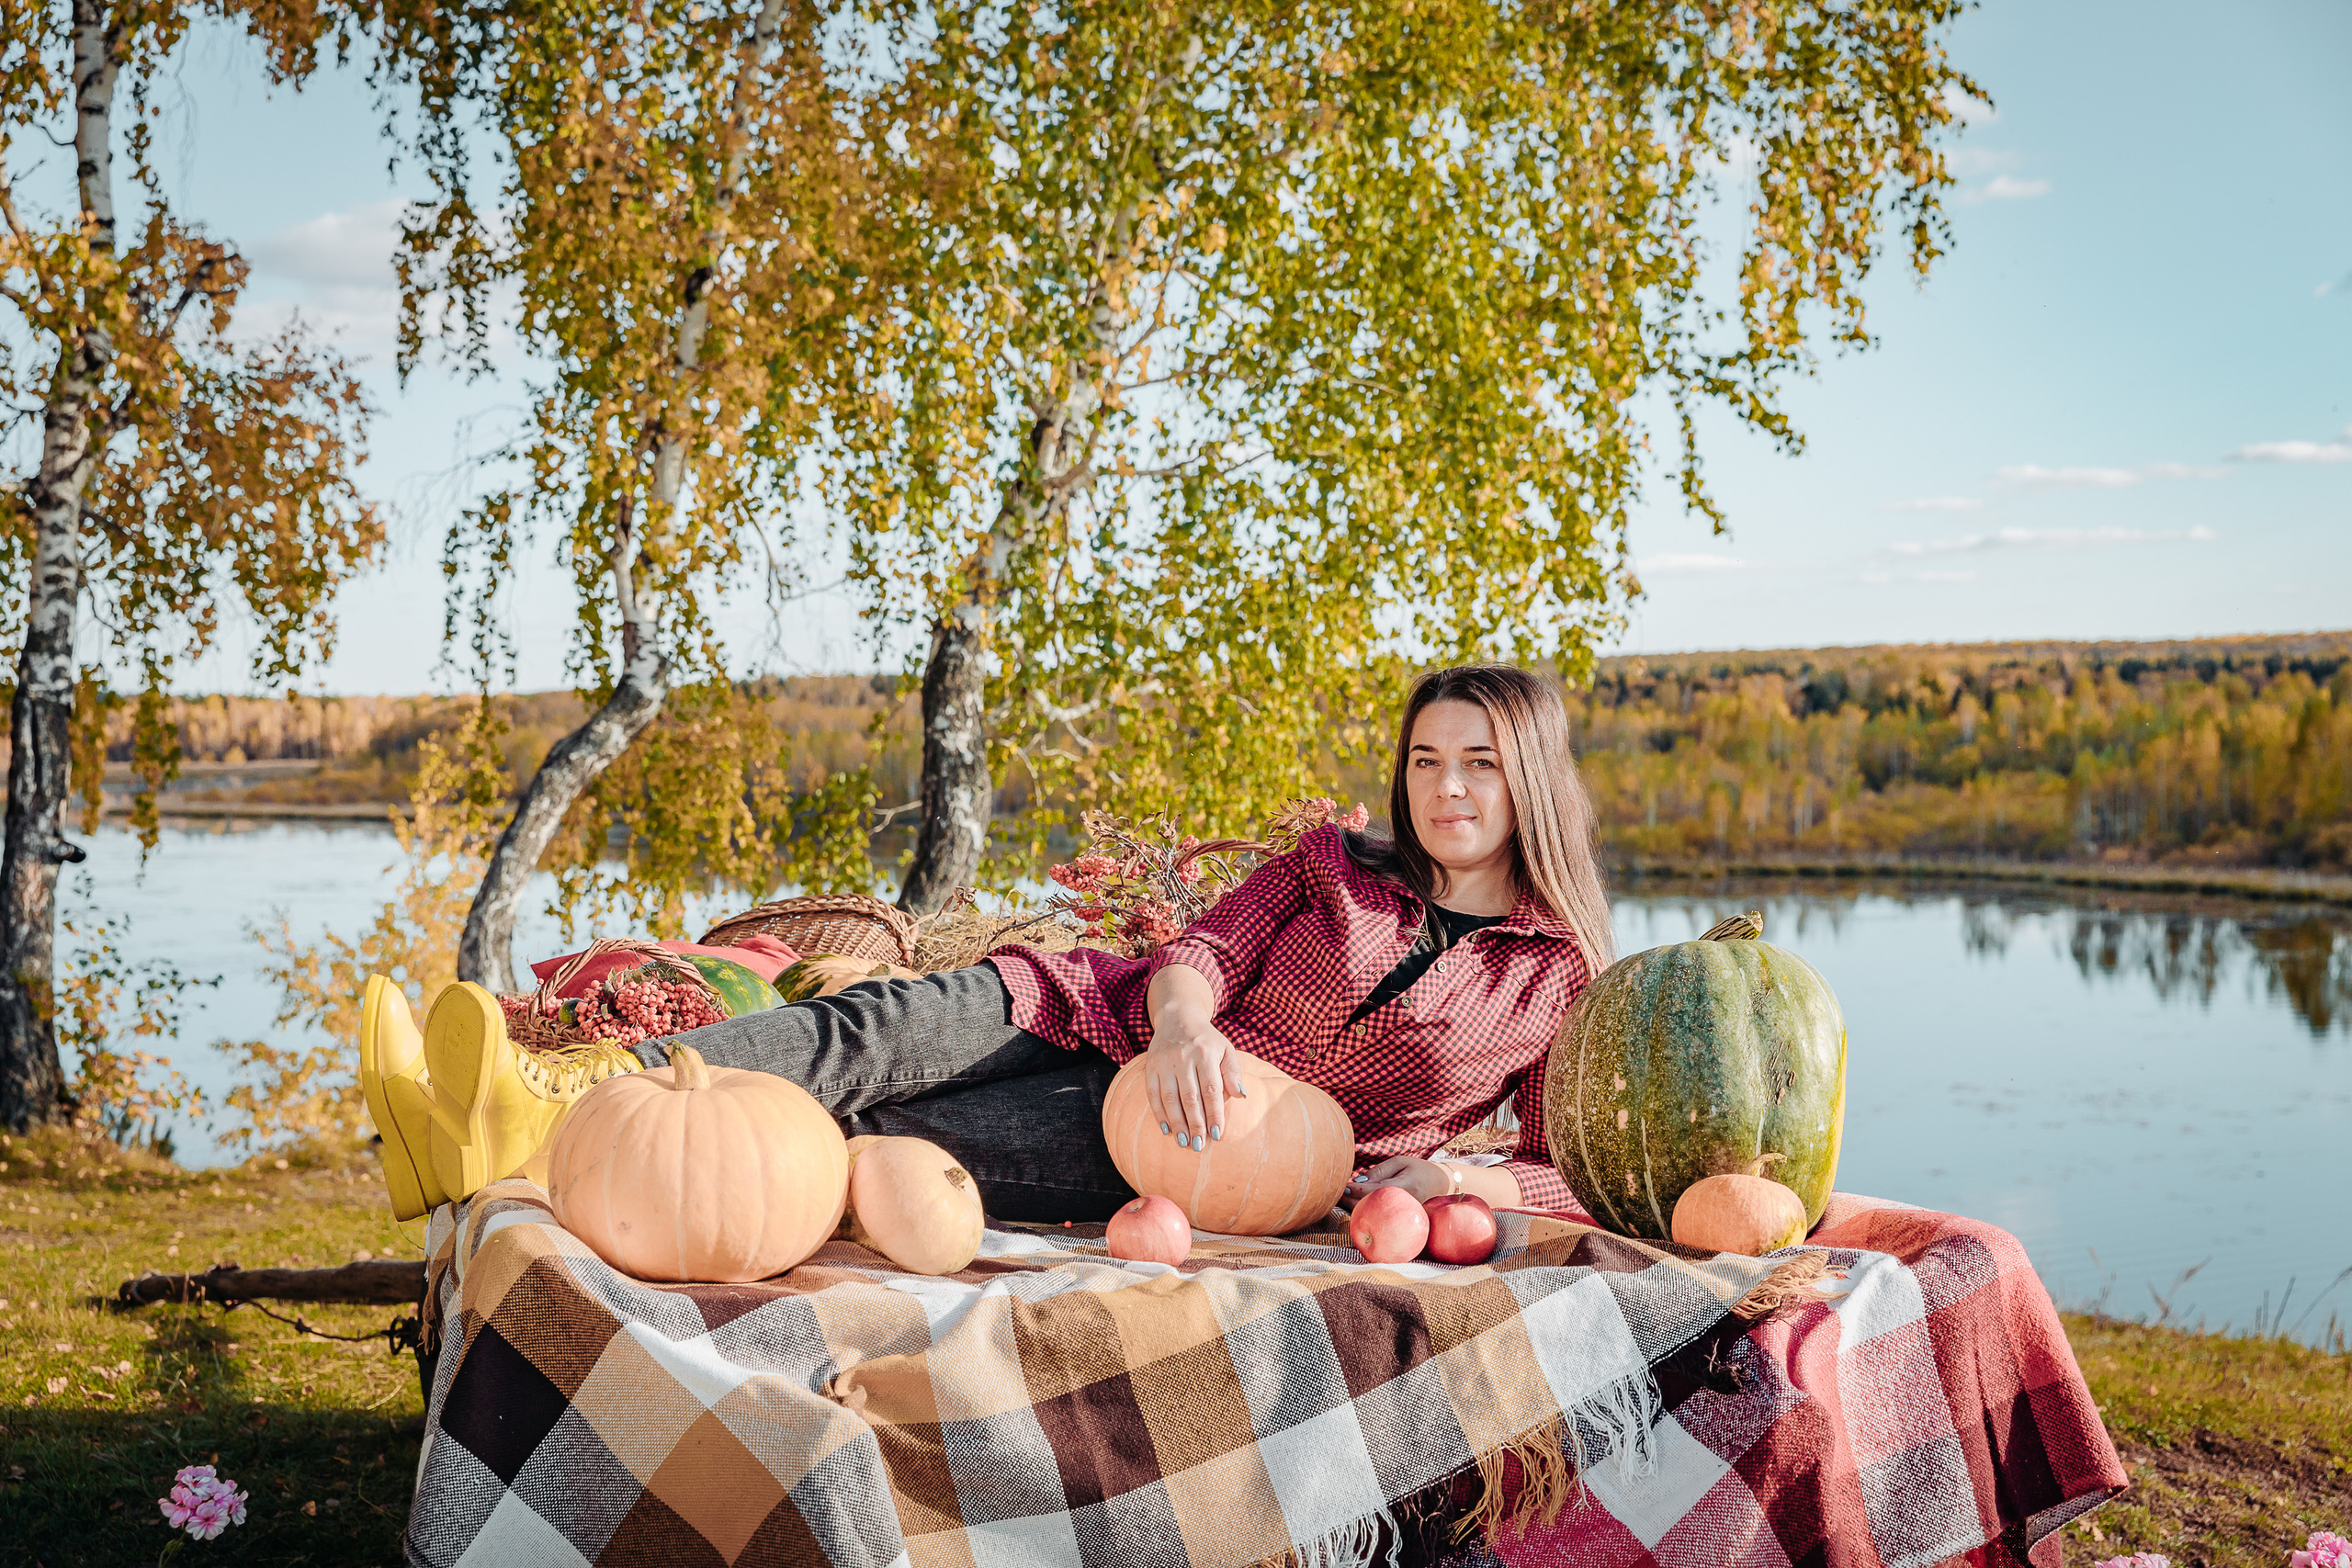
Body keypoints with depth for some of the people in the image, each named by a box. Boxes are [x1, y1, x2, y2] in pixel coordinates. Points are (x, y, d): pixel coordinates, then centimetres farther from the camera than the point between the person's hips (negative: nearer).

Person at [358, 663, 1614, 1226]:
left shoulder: (1564, 981, 4)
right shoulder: (1334, 868, 12)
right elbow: (1202, 952, 1)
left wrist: (1470, 1178, -18)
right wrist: (1181, 1027, -23)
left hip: (1217, 1171, -4)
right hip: (1134, 1049, 4)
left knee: (877, 1134, -24)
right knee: (885, 1027, -27)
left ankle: (542, 1150, -36)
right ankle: (547, 1098, -37)